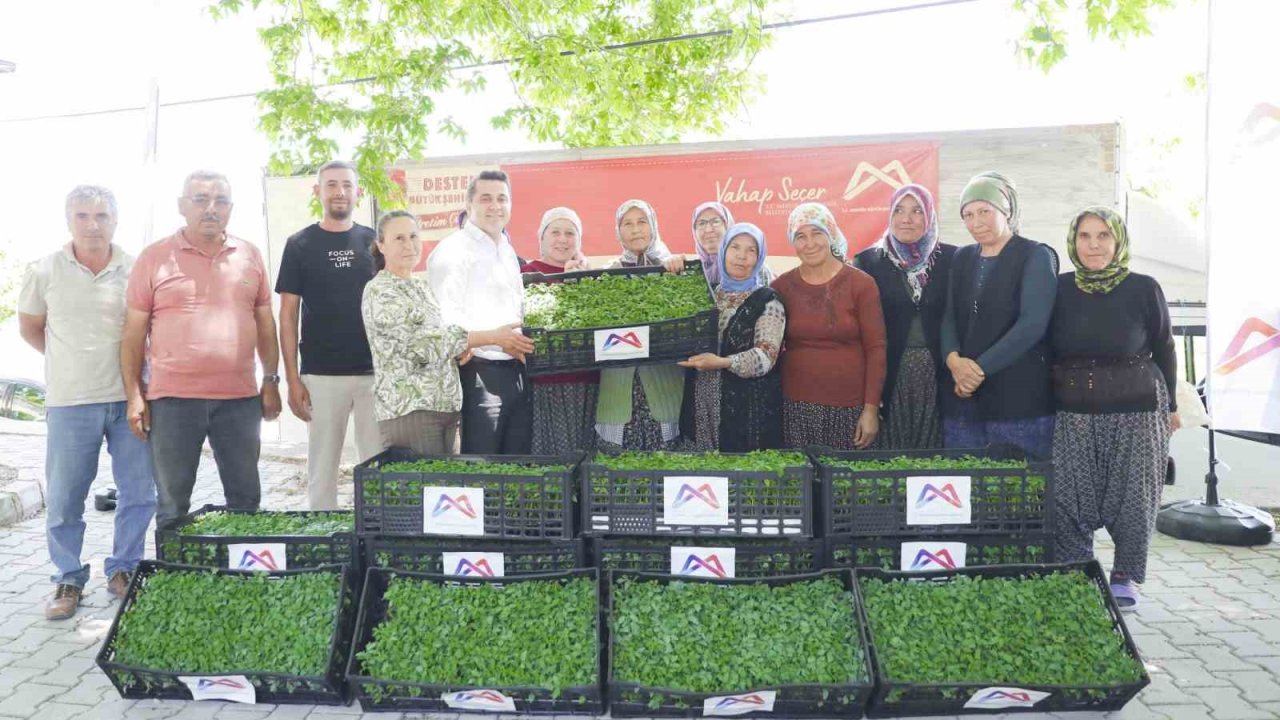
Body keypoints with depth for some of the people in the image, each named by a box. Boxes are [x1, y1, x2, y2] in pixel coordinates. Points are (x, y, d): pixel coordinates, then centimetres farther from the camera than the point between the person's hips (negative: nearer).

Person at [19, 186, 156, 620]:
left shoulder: (137, 270, -1)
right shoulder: (44, 272, 0)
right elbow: (30, 327, 14)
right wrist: (69, 361, 10)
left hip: (131, 398, 1)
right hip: (69, 403, 0)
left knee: (139, 494, 7)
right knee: (63, 499, 4)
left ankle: (123, 571, 23)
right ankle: (69, 579, 20)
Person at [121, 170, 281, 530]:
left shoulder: (250, 256, 8)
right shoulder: (154, 257, 2)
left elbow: (265, 323, 12)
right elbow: (134, 332, 2)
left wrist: (271, 381, 7)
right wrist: (133, 395, -3)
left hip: (240, 398, 2)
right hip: (172, 399, -2)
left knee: (246, 499, 10)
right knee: (172, 506, 8)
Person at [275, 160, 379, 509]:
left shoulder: (374, 242, 9)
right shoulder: (300, 245, 4)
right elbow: (288, 314, 2)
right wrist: (292, 378, -5)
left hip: (375, 372, 2)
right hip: (321, 375, -1)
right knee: (322, 466, 5)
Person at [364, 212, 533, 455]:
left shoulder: (422, 287, 16)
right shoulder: (379, 291, -9)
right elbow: (426, 343, -16)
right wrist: (493, 337, -14)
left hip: (446, 406, 7)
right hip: (409, 409, -7)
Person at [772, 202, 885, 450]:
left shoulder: (861, 283, -2)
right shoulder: (782, 286, 4)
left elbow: (875, 348, -3)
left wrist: (871, 408, -7)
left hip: (850, 408, -1)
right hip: (795, 406, 1)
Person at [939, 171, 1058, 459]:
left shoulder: (1036, 256, 0)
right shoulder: (962, 258, 16)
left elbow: (1033, 323, -12)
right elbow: (949, 318, 9)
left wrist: (981, 368, -16)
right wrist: (953, 359, -12)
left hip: (1019, 396, -4)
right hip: (962, 395, 5)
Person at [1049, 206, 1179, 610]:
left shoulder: (1143, 289, -2)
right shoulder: (1060, 289, 1)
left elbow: (1164, 350, 7)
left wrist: (1169, 404, 11)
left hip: (1136, 412, -1)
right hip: (1073, 413, 1)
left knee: (1132, 499, 6)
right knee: (1066, 499, -1)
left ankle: (1125, 577, 24)